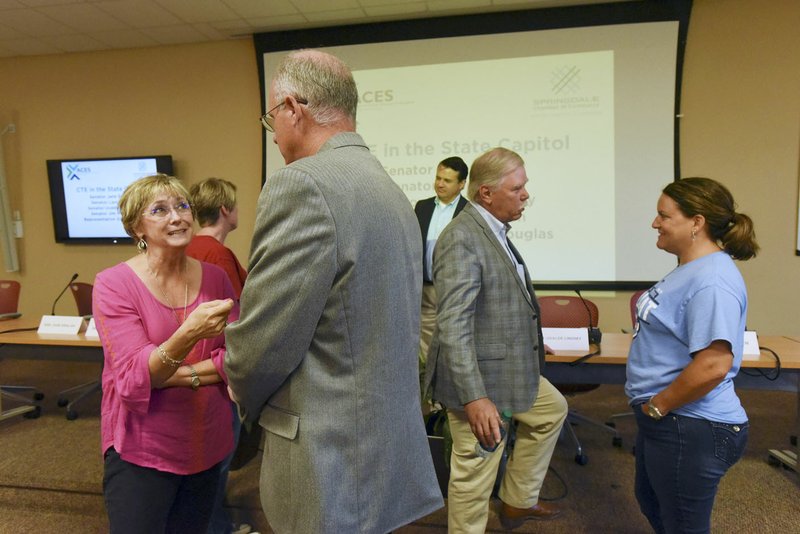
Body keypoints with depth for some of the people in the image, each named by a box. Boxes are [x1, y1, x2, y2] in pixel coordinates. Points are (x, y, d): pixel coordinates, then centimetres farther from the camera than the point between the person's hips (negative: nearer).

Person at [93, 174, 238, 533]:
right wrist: (189, 335, -37)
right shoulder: (113, 284, -11)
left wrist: (174, 375, -17)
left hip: (207, 447, 4)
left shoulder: (214, 278, -2)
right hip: (142, 452, -3)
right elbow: (133, 379, -20)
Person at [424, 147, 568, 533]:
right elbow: (453, 327, -29)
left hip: (509, 369, 11)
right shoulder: (462, 238, -24)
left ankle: (517, 501, 41)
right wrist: (474, 398, -32)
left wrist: (529, 344, 27)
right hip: (479, 379, -11)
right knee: (475, 475, 5)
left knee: (552, 409, 29)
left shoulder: (493, 230, 8)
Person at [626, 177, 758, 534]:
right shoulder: (691, 269, 9)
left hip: (690, 430, -10)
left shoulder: (711, 281, -25)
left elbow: (712, 366, -32)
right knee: (651, 504, 28)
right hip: (664, 422, 10)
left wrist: (657, 406, -20)